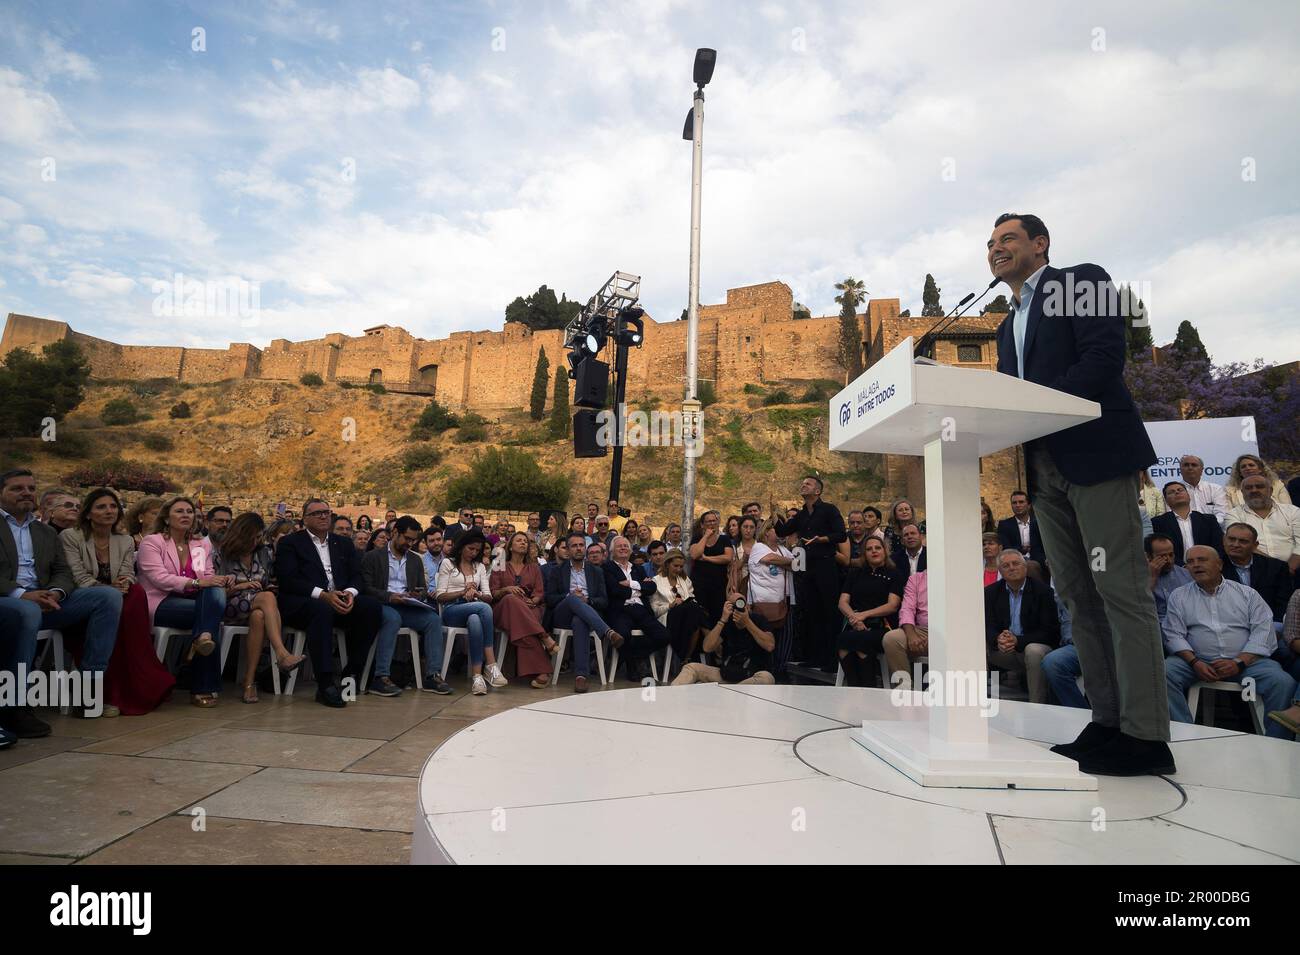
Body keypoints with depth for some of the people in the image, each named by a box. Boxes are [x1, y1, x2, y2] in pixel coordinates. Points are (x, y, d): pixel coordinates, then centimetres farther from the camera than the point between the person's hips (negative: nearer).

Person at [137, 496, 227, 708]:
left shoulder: (203, 544, 21)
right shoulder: (151, 542, 6)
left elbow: (210, 577, 13)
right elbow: (159, 577, -9)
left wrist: (218, 582, -13)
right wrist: (196, 582, -23)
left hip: (195, 602, 4)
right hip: (161, 604, -4)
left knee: (215, 593, -32)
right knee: (212, 611, -30)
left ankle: (201, 639, -37)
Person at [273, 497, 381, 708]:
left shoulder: (343, 544, 23)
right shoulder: (290, 543, 8)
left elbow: (356, 576, 14)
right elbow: (288, 580, -6)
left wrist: (350, 593, -11)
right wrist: (322, 595, -19)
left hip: (340, 600, 5)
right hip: (301, 603, -4)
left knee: (372, 607, -23)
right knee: (322, 609, -38)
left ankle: (352, 674, -15)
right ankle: (326, 685, -38)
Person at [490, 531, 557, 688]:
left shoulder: (534, 568, 25)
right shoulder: (500, 567, 21)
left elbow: (540, 593, 12)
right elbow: (493, 594, 9)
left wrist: (532, 601, -12)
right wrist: (507, 589, -13)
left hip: (530, 608, 1)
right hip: (504, 609, -1)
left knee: (523, 624, -38)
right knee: (511, 599, -40)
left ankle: (539, 671, -46)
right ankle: (545, 638, -45)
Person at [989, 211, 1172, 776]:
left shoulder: (1082, 281, 4)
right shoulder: (1008, 327, 25)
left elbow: (1105, 356, -12)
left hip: (1096, 454, -7)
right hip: (1043, 469, 8)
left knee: (1121, 591, -8)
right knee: (1078, 598, 5)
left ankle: (1146, 734, -3)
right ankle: (1107, 722, 11)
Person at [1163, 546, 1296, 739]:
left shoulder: (1247, 594, 13)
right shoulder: (1179, 596, 12)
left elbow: (1263, 632, 2)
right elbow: (1174, 635, 3)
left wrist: (1239, 662, -13)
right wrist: (1194, 662, -14)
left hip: (1245, 661, 1)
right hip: (1197, 662, 0)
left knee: (1283, 682, -26)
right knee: (1164, 672, -28)